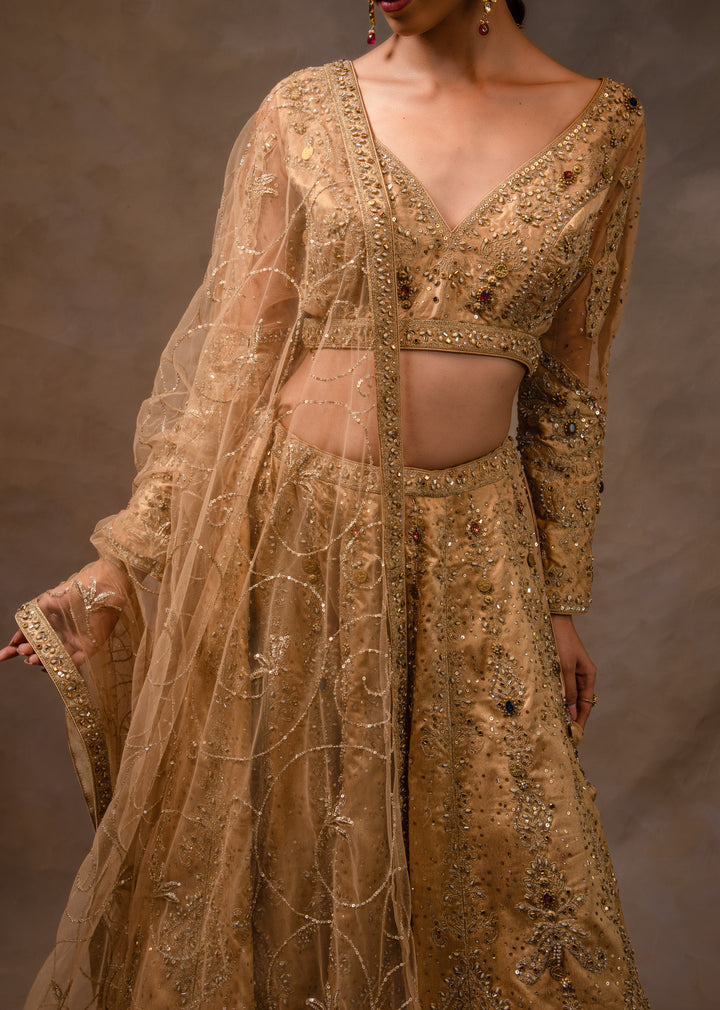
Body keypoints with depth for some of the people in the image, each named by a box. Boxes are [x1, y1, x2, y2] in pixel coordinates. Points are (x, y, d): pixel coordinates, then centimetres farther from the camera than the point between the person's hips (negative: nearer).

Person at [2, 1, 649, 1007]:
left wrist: (563, 601, 8)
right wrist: (129, 555, -3)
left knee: (500, 860, 11)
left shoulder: (603, 124, 2)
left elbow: (569, 384, 6)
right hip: (289, 522, -1)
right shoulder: (302, 113, -1)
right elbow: (232, 357, 0)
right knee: (259, 837, 13)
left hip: (469, 545, 2)